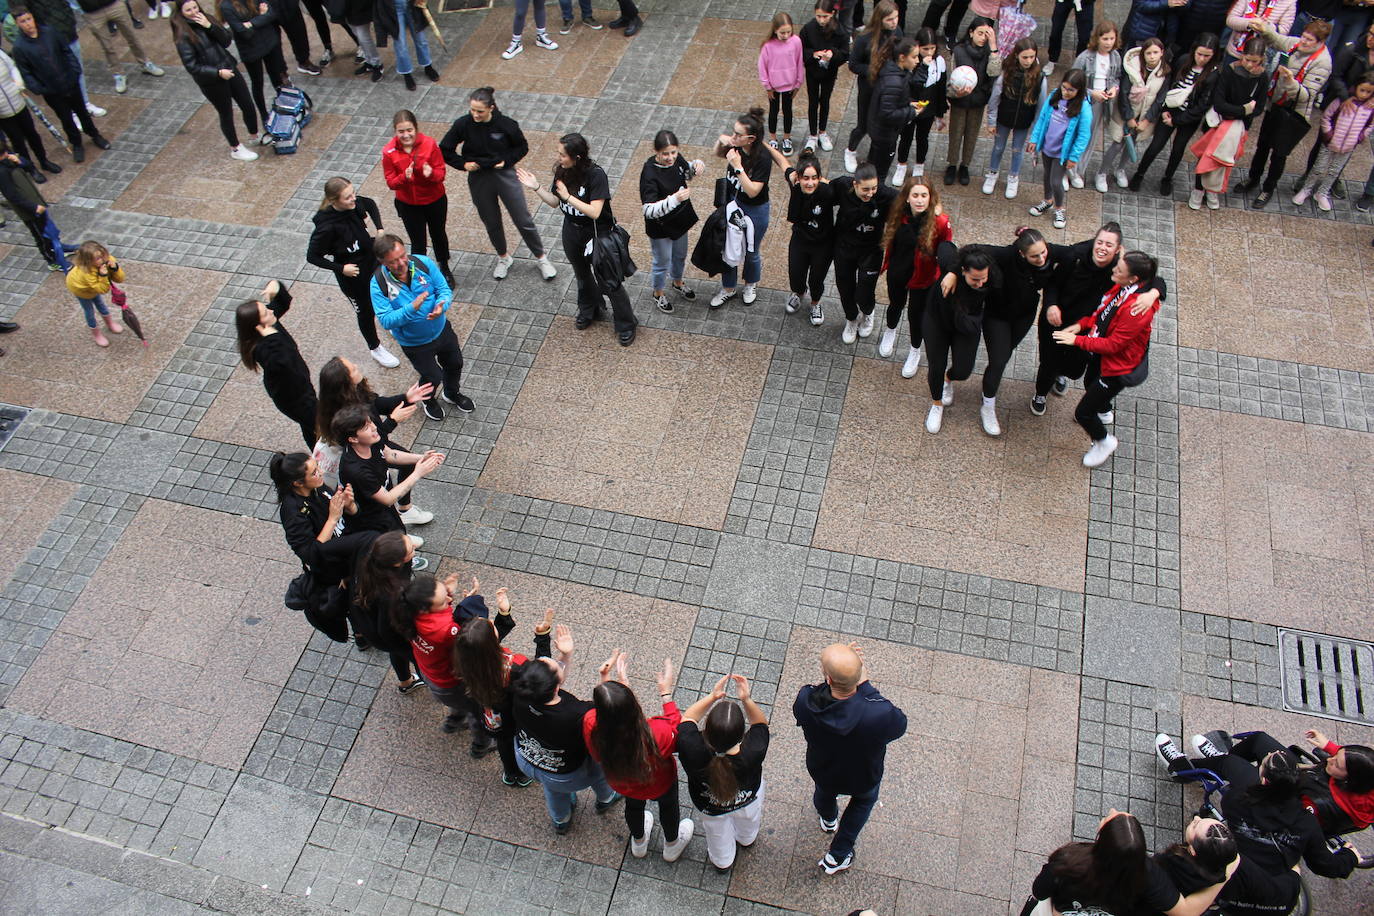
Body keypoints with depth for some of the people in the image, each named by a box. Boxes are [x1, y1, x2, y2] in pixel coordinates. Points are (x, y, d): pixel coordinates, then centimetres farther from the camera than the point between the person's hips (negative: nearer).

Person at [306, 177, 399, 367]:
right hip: (352, 274, -6)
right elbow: (312, 256, -21)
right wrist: (340, 268, -22)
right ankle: (375, 348, 42)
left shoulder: (355, 203, -19)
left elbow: (371, 204, 7)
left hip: (371, 257, 6)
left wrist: (379, 229, -4)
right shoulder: (327, 226, -34)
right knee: (366, 310, 16)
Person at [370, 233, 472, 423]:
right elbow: (386, 320, -30)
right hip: (414, 343, -4)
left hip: (441, 329, 4)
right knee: (432, 377, 14)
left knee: (455, 364, 26)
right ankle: (429, 401, 52)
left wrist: (441, 306, -37)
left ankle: (452, 393, 60)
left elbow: (444, 289, -14)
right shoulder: (379, 284, -28)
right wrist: (411, 308, -46)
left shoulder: (423, 263, -21)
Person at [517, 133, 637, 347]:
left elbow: (594, 212, -31)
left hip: (598, 235, -6)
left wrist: (568, 196, -32)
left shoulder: (596, 175, -28)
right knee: (582, 275, 27)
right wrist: (536, 187, -12)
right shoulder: (562, 171, -10)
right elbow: (555, 202, 2)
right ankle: (590, 309, 53)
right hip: (572, 232, 6)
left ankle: (626, 325, 22)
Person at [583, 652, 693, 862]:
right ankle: (672, 846, 63)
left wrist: (605, 681, -14)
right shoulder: (658, 734, -46)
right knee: (668, 805, 33)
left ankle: (638, 843, 68)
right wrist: (666, 694, -16)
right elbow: (676, 729, -21)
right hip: (659, 785, -2)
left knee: (634, 805, 37)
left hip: (621, 783, 2)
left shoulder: (592, 728, -40)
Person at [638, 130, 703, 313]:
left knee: (680, 256, 29)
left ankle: (678, 283, 58)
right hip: (660, 227, -7)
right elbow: (649, 210, -36)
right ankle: (658, 293, 43)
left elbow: (687, 172, 11)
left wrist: (697, 165, -13)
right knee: (663, 263, 16)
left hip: (680, 220, 7)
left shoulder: (676, 159, -13)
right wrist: (675, 199, -48)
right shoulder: (650, 173, -33)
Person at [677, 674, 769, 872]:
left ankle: (722, 862, 67)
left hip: (712, 809, 0)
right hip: (748, 799, 0)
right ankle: (746, 840, 72)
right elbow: (761, 722, -24)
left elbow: (687, 718, -25)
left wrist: (712, 696, -33)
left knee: (719, 836, 37)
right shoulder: (752, 753, -46)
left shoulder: (693, 753, -47)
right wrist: (747, 700, -40)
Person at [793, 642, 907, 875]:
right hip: (863, 777, -2)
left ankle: (829, 820, 72)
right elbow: (900, 725, -21)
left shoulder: (806, 701, -40)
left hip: (821, 770, 2)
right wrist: (865, 686, -24)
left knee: (824, 791, 38)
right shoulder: (880, 714, -45)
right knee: (864, 799, 36)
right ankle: (838, 856, 48)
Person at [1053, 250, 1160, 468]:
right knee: (1089, 383, 37)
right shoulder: (1122, 288, -11)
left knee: (1083, 412, 0)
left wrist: (1077, 340, -26)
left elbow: (1113, 344, -30)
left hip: (1117, 367, -9)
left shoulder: (1137, 309, -36)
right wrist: (1081, 325, -7)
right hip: (1101, 356, 9)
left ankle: (1103, 442, 30)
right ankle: (1104, 412, 69)